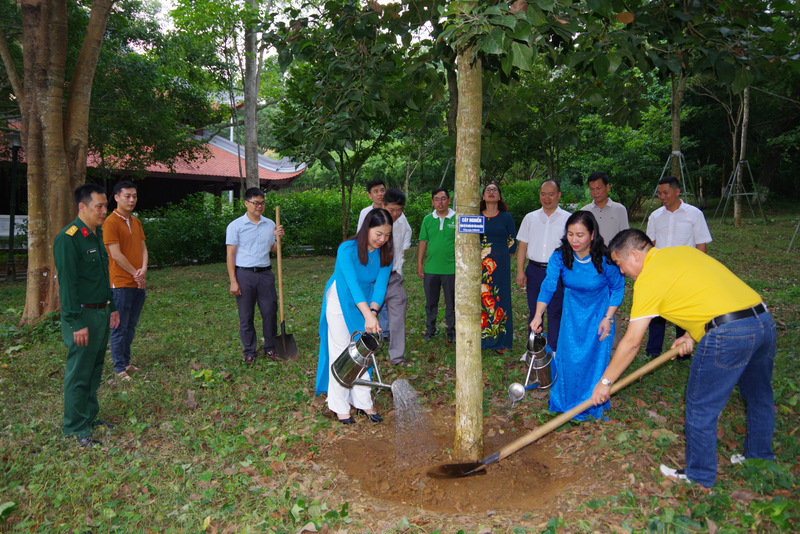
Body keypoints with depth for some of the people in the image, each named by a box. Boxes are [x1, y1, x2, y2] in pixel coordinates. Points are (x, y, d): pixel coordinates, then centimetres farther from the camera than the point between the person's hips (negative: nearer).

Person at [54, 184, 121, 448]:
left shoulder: (98, 233, 11)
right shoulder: (68, 238, -17)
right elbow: (67, 284, -19)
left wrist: (112, 307, 18)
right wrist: (76, 323, -20)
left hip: (101, 313, 9)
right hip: (83, 316, -8)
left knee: (95, 370, 17)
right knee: (79, 374, 1)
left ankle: (90, 416, 30)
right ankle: (76, 429, 12)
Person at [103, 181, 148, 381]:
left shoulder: (136, 222, 14)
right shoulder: (111, 222, -10)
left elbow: (143, 248, 11)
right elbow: (116, 255, -15)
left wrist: (143, 270, -6)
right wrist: (134, 274, -9)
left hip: (138, 283, 7)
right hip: (121, 284, -7)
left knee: (131, 327, 14)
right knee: (120, 328, 0)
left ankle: (126, 362, 25)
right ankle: (120, 368, 8)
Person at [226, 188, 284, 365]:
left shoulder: (270, 224, 8)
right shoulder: (236, 226, -4)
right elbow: (230, 254, -5)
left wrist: (278, 237, -3)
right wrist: (233, 281, -10)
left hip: (265, 273, 3)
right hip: (244, 274, -3)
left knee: (270, 312, 6)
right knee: (246, 316, 5)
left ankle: (270, 348, 21)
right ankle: (249, 352, 18)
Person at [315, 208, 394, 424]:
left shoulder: (385, 254, -10)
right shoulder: (347, 249, -25)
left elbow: (380, 286, -15)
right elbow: (352, 283, -34)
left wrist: (373, 312, -32)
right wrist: (368, 315, -43)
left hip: (367, 304, 5)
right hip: (340, 302, -4)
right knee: (341, 354, -1)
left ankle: (363, 402, 19)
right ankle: (340, 407, 10)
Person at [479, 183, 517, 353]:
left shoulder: (506, 217, 3)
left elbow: (512, 243, 6)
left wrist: (501, 257, 6)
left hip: (500, 266, -1)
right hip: (480, 266, 2)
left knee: (499, 300, 0)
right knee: (479, 299, 2)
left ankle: (499, 341, 9)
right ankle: (479, 338, 12)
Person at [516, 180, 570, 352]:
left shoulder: (567, 219, 1)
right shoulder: (530, 218, 9)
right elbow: (522, 246, 9)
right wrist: (520, 271, 2)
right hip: (534, 271, 3)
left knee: (555, 312, 3)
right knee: (534, 311, 11)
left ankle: (553, 350, 15)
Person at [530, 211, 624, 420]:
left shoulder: (604, 260, -25)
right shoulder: (560, 257, -21)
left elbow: (618, 288, -10)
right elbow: (548, 286, -27)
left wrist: (608, 318, -13)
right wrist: (538, 315, -40)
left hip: (598, 312, -2)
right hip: (572, 310, 2)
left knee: (596, 358, -4)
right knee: (569, 357, 2)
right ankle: (567, 402, 23)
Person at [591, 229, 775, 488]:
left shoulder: (648, 279, -5)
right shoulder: (683, 251, 17)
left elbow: (631, 342, -3)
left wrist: (605, 382, 5)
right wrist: (692, 334, 18)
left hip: (728, 334, -9)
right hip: (764, 320, 9)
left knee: (701, 408, 8)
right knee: (759, 398, 26)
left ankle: (700, 476, 24)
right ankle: (759, 458, 47)